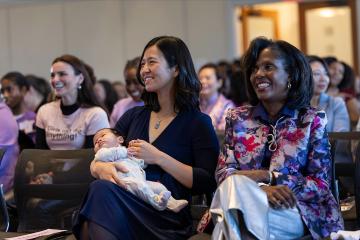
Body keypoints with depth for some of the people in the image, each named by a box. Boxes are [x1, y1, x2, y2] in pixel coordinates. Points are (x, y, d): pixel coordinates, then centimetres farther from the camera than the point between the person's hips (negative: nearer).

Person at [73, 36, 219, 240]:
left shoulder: (198, 123, 6)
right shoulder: (134, 116, 21)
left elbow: (208, 183, -4)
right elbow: (95, 161, 18)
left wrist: (159, 158, -10)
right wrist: (101, 167, -7)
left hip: (167, 219, -4)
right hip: (125, 205, 4)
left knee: (102, 190, -32)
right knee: (101, 187, -32)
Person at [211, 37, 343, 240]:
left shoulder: (313, 121, 6)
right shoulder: (237, 118, 14)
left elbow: (321, 185, 0)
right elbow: (223, 172, 4)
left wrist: (267, 176, -12)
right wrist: (261, 190, -16)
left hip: (295, 213, -2)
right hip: (240, 206, 3)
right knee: (233, 184, -32)